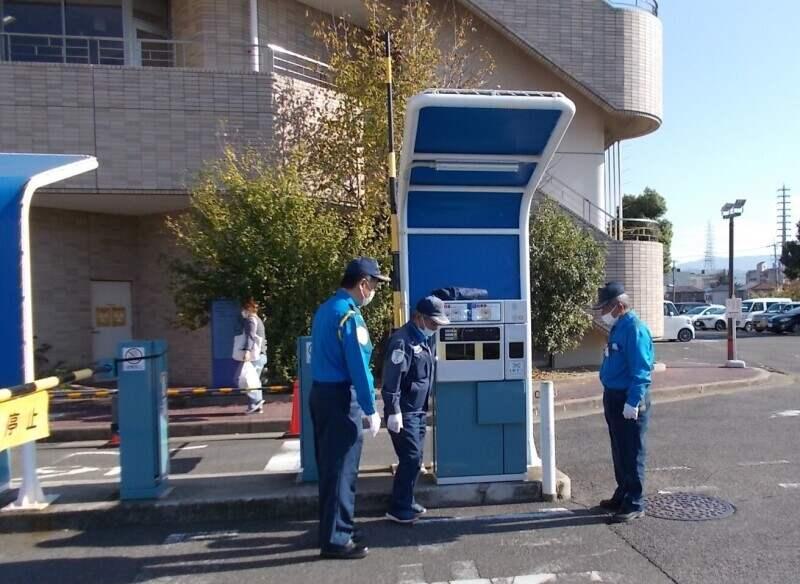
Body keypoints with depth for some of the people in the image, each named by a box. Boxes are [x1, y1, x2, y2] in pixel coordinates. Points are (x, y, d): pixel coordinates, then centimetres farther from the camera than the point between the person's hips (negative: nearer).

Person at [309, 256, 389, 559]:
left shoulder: (325, 308, 12)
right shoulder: (349, 314, -17)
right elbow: (358, 366, -20)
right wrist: (371, 410, -16)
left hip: (321, 392, 10)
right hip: (340, 398, -9)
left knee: (328, 465, 17)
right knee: (342, 469, -1)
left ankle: (332, 527, 29)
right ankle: (336, 539, 8)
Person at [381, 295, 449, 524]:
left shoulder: (428, 339, 12)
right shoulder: (402, 340, -17)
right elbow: (391, 379, -22)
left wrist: (427, 405, 21)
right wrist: (394, 412, -24)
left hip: (419, 410, 9)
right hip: (403, 411, -9)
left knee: (415, 457, 13)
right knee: (411, 458, -7)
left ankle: (406, 503, 25)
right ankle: (399, 509, 4)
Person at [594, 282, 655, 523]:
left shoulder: (634, 330, -19)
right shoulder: (618, 328, 12)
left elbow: (641, 371, -23)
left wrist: (633, 403, -25)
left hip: (628, 401, -10)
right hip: (614, 397, 10)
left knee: (632, 454, 0)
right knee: (619, 452, 18)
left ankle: (635, 504, 10)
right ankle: (622, 496, 31)